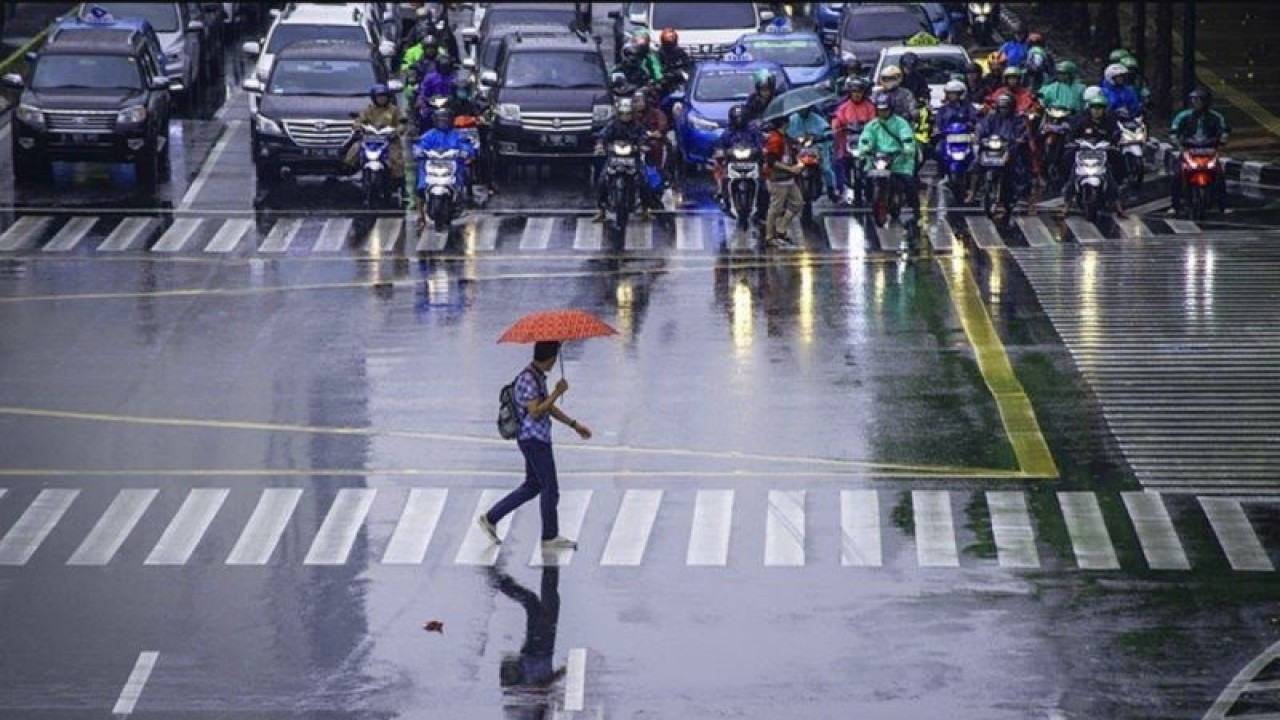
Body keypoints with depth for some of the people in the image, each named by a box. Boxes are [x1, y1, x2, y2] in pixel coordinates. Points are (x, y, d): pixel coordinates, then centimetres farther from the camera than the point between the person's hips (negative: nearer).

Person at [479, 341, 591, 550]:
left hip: (538, 440, 10)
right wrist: (557, 393, -20)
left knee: (532, 486, 17)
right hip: (534, 440, -10)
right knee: (550, 489, 0)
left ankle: (490, 518, 20)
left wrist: (575, 425, 20)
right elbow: (535, 412, -24)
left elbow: (549, 408, 20)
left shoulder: (539, 377, 12)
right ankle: (550, 537, 11)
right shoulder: (528, 379, -19)